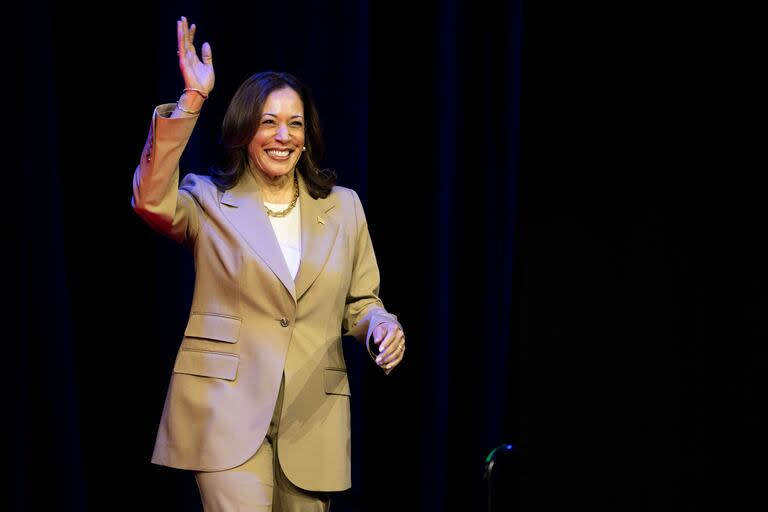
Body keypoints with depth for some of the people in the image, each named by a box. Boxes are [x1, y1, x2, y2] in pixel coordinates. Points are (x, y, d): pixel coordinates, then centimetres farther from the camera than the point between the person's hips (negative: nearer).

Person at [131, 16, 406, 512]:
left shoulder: (343, 207, 11)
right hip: (229, 408, -3)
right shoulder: (210, 201, 2)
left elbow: (360, 302, 17)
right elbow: (152, 200, -19)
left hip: (312, 415, 3)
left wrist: (381, 324, -8)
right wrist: (191, 100, -23)